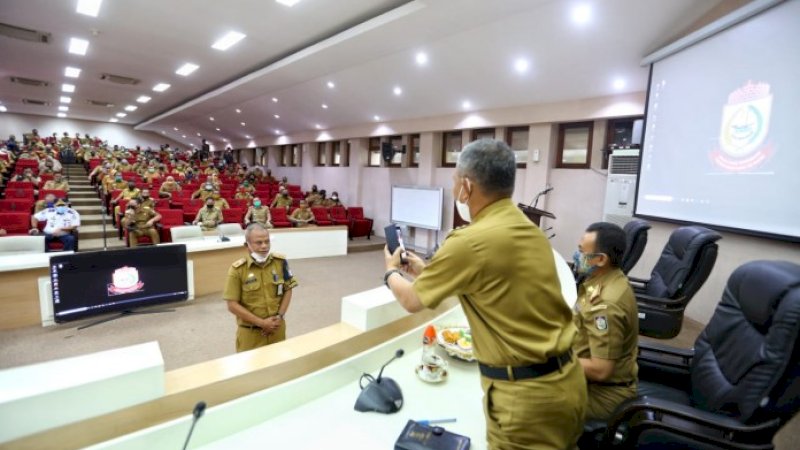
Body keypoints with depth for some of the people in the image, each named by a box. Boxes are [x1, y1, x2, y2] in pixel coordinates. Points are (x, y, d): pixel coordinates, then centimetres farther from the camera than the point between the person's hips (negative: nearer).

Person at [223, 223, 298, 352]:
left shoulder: (280, 262, -5)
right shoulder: (238, 269, -13)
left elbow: (288, 290, 4)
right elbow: (232, 305, -11)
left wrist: (279, 316, -8)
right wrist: (261, 323, -13)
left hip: (277, 328, 3)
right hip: (250, 332, -3)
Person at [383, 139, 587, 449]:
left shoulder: (470, 242, -23)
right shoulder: (531, 230, 2)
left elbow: (412, 300, -7)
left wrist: (391, 272, 14)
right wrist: (427, 270, 22)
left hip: (527, 394, -8)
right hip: (566, 380, 8)